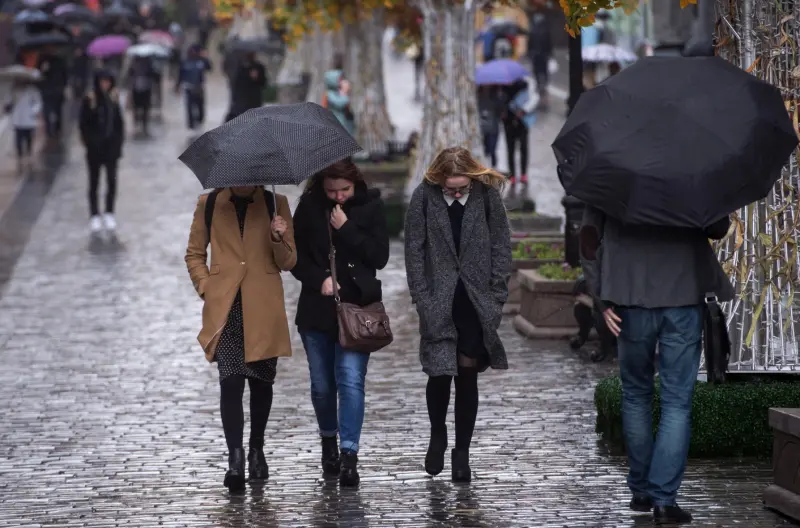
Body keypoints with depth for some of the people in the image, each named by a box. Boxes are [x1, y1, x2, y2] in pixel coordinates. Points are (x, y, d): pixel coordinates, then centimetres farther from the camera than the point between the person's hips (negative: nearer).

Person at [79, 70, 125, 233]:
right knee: (94, 182, 5)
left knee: (112, 180, 3)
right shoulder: (89, 100, -7)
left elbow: (119, 121, 10)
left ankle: (109, 214, 13)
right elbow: (83, 122, -10)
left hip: (111, 145, 3)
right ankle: (94, 215, 10)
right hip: (95, 146, -3)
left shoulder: (113, 98, 4)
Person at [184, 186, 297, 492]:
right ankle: (235, 458, -18)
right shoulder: (209, 205, 5)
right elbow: (194, 254, 14)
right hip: (225, 309, -1)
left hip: (263, 309, 1)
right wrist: (206, 287, -1)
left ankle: (256, 450, 28)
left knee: (261, 381, 11)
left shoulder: (275, 204, 5)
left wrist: (278, 239, -14)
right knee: (231, 381, -13)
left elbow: (288, 262, 6)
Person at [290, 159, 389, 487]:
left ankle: (349, 455, -14)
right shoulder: (309, 207, 1)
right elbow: (295, 255, 5)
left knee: (351, 380, -13)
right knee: (322, 384, 10)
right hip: (317, 309, 2)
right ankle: (328, 441, 33)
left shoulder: (370, 206, -2)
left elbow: (380, 257, -6)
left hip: (356, 306, -2)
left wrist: (346, 229, -14)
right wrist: (319, 280, -11)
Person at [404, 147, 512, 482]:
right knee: (440, 373, -2)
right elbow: (414, 252, -1)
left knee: (467, 374, 1)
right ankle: (437, 436, 25)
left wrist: (496, 296, -2)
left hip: (475, 303, 0)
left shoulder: (487, 195, -4)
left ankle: (462, 451, 11)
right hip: (438, 302, 0)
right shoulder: (424, 198, -5)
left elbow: (501, 246, 3)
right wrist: (423, 299, -6)